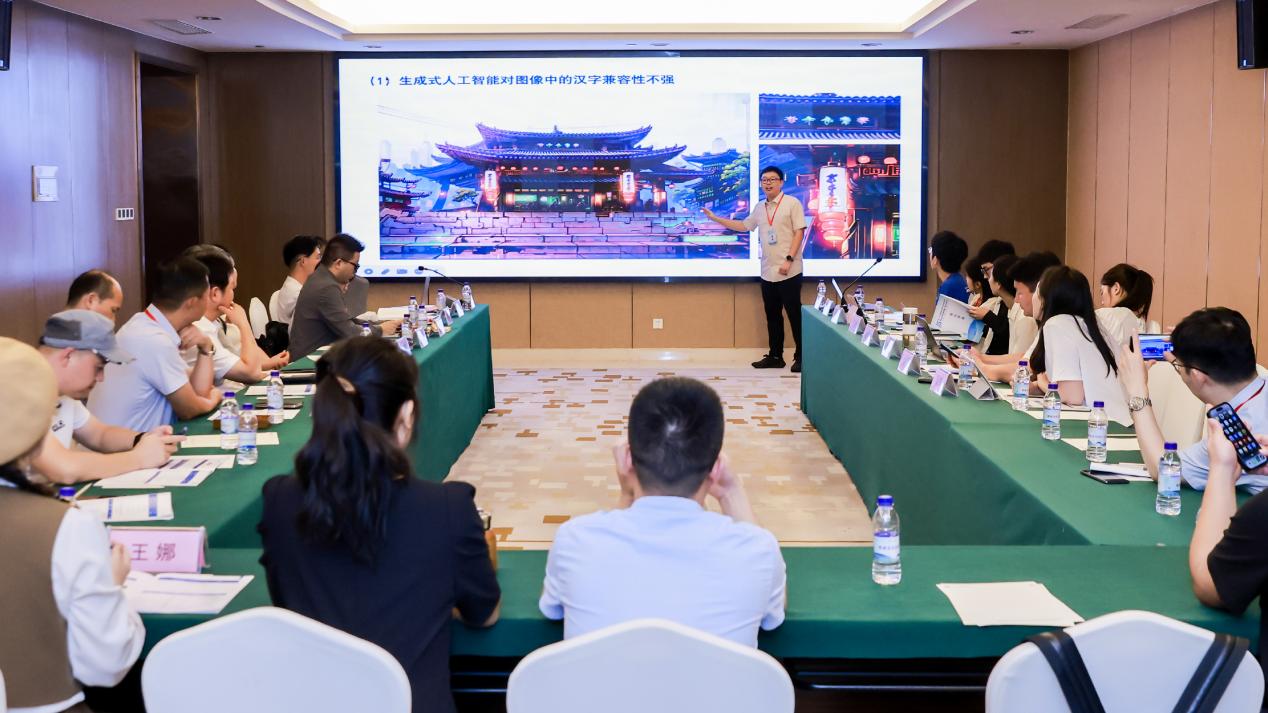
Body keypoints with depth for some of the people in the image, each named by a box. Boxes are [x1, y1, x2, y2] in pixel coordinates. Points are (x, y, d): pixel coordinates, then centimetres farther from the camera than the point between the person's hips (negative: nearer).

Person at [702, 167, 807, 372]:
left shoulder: (792, 203, -5)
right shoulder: (760, 208, 15)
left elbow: (799, 232, -10)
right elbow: (743, 226, 27)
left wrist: (788, 260, -18)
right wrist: (715, 218, 22)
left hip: (789, 272, -7)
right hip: (768, 273, 7)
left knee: (794, 315, -3)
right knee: (772, 316, 11)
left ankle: (801, 357, 3)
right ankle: (775, 356, 18)